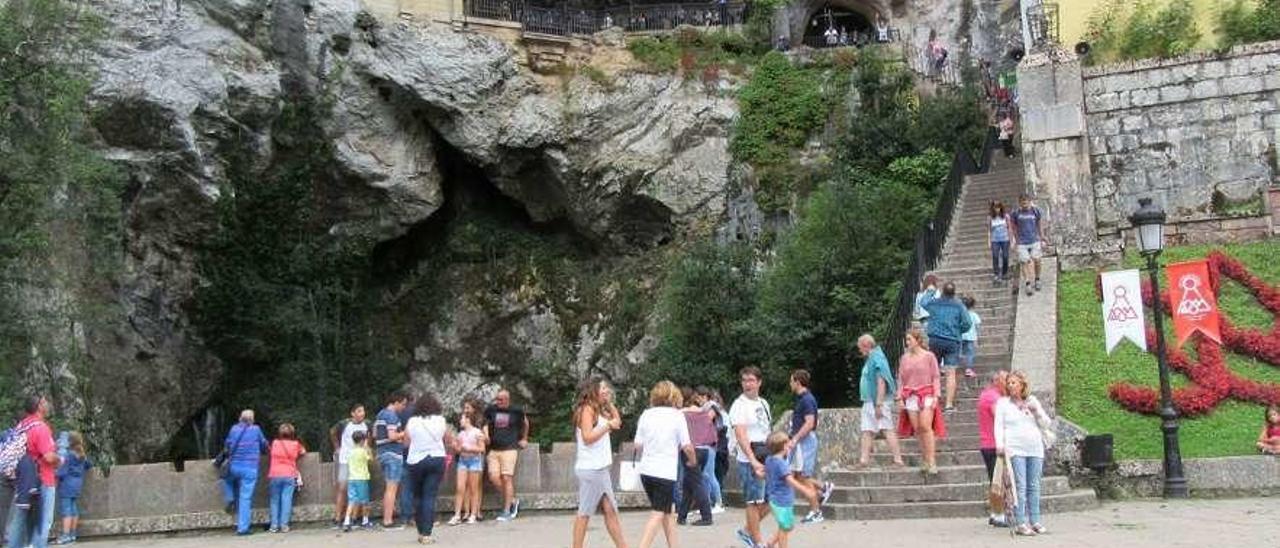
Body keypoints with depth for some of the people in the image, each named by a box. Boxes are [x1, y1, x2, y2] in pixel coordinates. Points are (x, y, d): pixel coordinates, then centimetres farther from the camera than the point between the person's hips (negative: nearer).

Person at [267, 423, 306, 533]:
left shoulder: (275, 443, 5)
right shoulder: (295, 444, 4)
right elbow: (303, 451, 21)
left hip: (274, 475, 1)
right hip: (289, 476, -1)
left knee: (275, 500, 7)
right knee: (286, 500, -2)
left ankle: (274, 525, 3)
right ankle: (284, 525, -7)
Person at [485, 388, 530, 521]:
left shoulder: (516, 411, 0)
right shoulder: (491, 410, 4)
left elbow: (525, 423, 18)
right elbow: (485, 425, 16)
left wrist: (524, 439, 21)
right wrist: (486, 437, -1)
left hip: (509, 449, -3)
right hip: (493, 449, 3)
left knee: (507, 478, -7)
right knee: (493, 477, -5)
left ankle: (506, 511, -2)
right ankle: (513, 500, 15)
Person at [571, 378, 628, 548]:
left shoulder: (598, 411, 16)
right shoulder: (587, 409, -11)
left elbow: (617, 422, 26)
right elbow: (587, 437, -20)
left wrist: (610, 403, 16)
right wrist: (608, 425, -16)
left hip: (600, 469, 9)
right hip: (590, 469, -9)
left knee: (610, 510, 8)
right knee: (585, 512, -3)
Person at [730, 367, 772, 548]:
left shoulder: (763, 403, 13)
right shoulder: (739, 405, -11)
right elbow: (741, 436, -20)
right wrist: (754, 462, -28)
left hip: (767, 459, 8)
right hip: (750, 462, -8)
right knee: (754, 502, 0)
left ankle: (748, 531, 26)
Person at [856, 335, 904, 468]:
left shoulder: (877, 359, -15)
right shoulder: (870, 359, 16)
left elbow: (881, 382, -21)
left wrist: (879, 404, -24)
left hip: (878, 402, -11)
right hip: (869, 401, 11)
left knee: (887, 430, -8)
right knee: (867, 431, 9)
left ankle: (898, 460, -5)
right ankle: (864, 460, 11)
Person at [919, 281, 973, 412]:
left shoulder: (934, 302, 0)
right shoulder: (959, 305, -5)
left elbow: (923, 302, 22)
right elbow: (967, 324, -7)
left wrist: (930, 291, 38)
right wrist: (958, 331, 12)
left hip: (935, 340, 2)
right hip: (953, 341, -2)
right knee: (951, 373, -2)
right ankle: (949, 404, -6)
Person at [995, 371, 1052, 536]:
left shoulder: (1032, 400, 14)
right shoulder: (1003, 403, 6)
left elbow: (1046, 422, 13)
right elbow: (999, 425, 1)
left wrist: (1036, 410, -5)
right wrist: (1000, 445, -11)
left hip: (1035, 448, 3)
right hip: (1015, 449, -3)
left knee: (1034, 486, 5)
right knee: (1020, 487, -8)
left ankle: (1035, 521, 11)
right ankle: (1020, 523, -8)